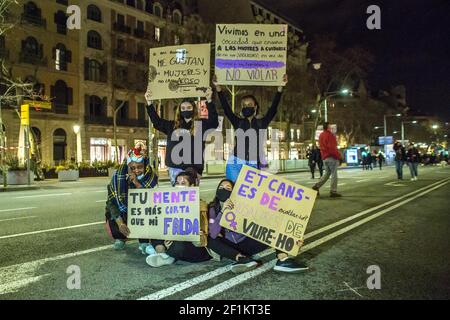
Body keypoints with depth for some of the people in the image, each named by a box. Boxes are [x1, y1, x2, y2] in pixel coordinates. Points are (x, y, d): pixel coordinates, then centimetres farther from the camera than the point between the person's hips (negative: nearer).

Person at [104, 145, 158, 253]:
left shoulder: (151, 176, -17)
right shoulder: (118, 176, -19)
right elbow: (112, 202, -22)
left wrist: (137, 184, -38)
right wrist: (120, 223, -36)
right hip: (122, 213, 0)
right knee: (114, 227, -28)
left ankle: (144, 243, -12)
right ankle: (120, 238, 12)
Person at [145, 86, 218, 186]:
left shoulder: (201, 124, 5)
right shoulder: (173, 125, 15)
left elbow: (214, 122, -12)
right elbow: (156, 121, 21)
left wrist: (209, 101, -21)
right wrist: (149, 103, 15)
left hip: (192, 169, -3)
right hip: (175, 168, 4)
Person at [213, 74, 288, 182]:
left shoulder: (261, 123, 8)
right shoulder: (238, 122, 9)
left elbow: (273, 108, -2)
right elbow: (226, 108, -1)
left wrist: (280, 87, -12)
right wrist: (218, 87, -12)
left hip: (254, 166, 0)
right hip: (236, 164, 0)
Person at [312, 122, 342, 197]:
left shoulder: (321, 135, 16)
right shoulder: (330, 135, -11)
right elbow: (332, 148, -18)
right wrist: (339, 156, -14)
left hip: (324, 157, 8)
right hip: (332, 157, -8)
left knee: (327, 173, 15)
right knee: (334, 174, -4)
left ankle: (317, 186, 4)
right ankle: (333, 191, -3)